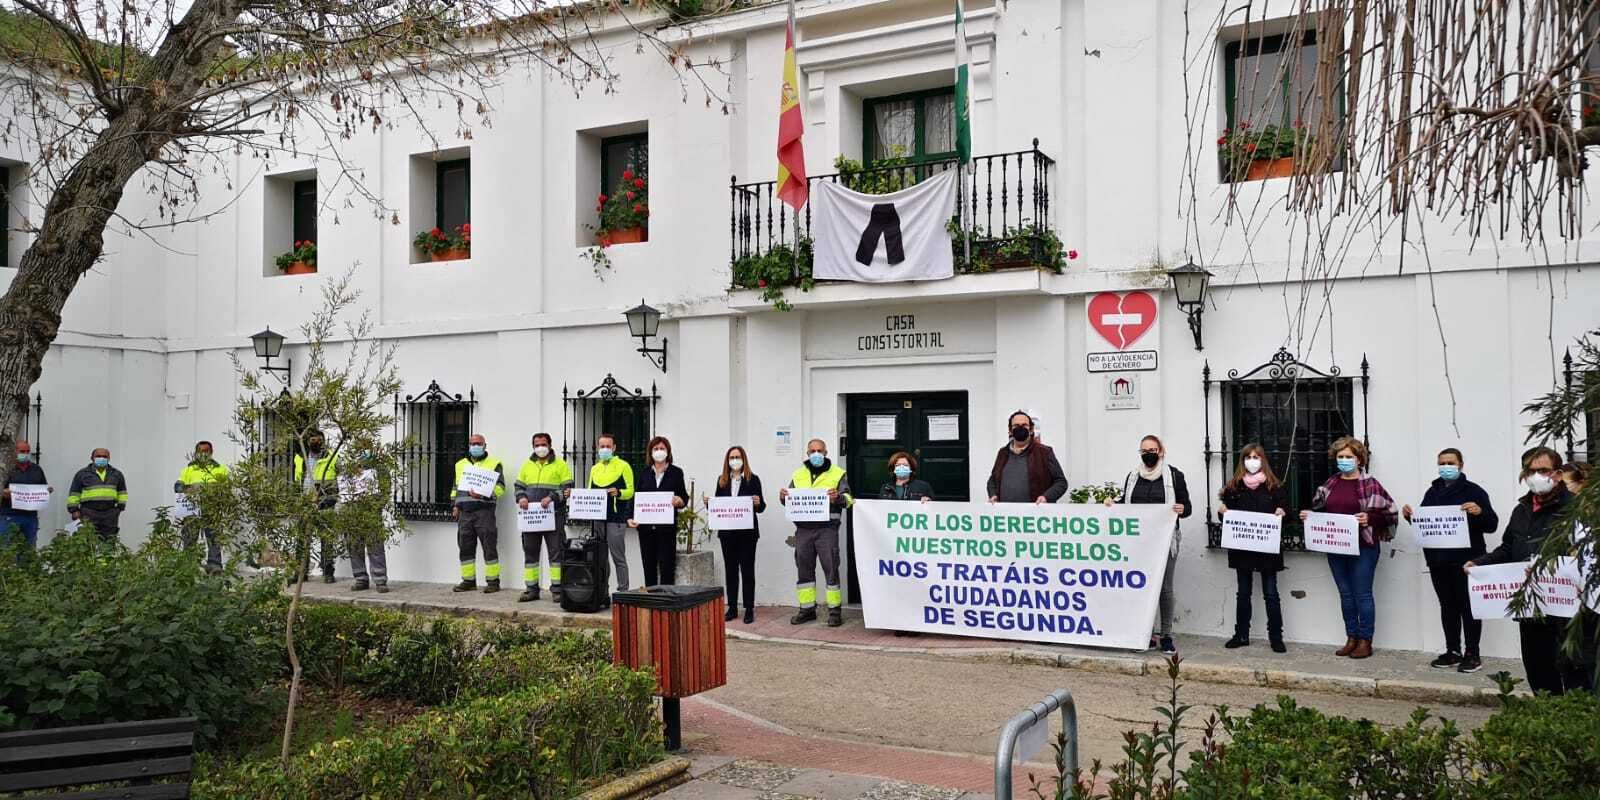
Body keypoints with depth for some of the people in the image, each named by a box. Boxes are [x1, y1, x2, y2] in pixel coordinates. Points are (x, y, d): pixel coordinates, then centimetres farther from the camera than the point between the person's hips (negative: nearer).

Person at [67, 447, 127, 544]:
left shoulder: (116, 474, 15)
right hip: (89, 512, -2)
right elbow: (74, 493, 6)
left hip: (110, 513, 2)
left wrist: (120, 506, 12)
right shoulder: (82, 474, 7)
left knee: (110, 538, 4)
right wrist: (74, 509, 1)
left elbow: (122, 492, 21)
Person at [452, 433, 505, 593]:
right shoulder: (460, 464, 21)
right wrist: (456, 505, 14)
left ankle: (493, 581, -2)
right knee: (465, 547, 7)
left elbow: (500, 488, -5)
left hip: (484, 510, -5)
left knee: (489, 546, -7)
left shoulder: (494, 464, 4)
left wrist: (483, 494, -20)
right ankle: (468, 580, 15)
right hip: (464, 512, 6)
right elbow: (456, 487, 27)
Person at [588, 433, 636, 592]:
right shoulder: (595, 469, 18)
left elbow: (630, 491, -3)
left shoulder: (623, 466, 1)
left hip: (616, 519, -5)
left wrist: (619, 493, -22)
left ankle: (623, 590, -1)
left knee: (618, 558, -5)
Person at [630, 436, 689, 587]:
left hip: (667, 527, -3)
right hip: (646, 527, 3)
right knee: (649, 566, 7)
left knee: (667, 566, -4)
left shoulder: (676, 472, 4)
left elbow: (685, 498, 2)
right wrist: (630, 517, -5)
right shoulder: (644, 474, 11)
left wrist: (678, 501, -21)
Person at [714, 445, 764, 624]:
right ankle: (732, 608, 16)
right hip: (727, 531, 3)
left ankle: (749, 609, 6)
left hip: (747, 531, -3)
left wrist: (758, 503, -24)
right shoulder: (722, 480, 9)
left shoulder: (753, 479, -1)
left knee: (747, 569, 1)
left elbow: (761, 507, -2)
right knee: (730, 569, 9)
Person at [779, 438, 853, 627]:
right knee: (804, 569, 7)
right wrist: (783, 497, -4)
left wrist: (838, 497, -22)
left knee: (831, 568, -5)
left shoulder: (838, 474, 7)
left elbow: (848, 498, 0)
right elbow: (790, 500, 19)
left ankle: (835, 610, 2)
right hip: (803, 528, 4)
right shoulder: (798, 475, 18)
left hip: (827, 528, -4)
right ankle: (807, 608, 16)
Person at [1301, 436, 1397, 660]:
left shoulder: (1369, 484, -5)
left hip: (1363, 547, -5)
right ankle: (1352, 638, 20)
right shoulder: (1330, 484, 10)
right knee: (1345, 594, 11)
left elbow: (1390, 511, -7)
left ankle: (1365, 641, 9)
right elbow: (1320, 511, 19)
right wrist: (1308, 515, 0)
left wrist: (1369, 519, -22)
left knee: (1362, 594, 0)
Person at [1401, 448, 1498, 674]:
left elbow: (1492, 525, -8)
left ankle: (1472, 655, 8)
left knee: (1468, 607, 1)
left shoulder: (1473, 491, -4)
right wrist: (1410, 516, 0)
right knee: (1447, 606, 12)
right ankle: (1453, 652, 20)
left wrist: (1480, 512, -27)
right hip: (1438, 560, 6)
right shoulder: (1432, 492, 13)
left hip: (1466, 560, -6)